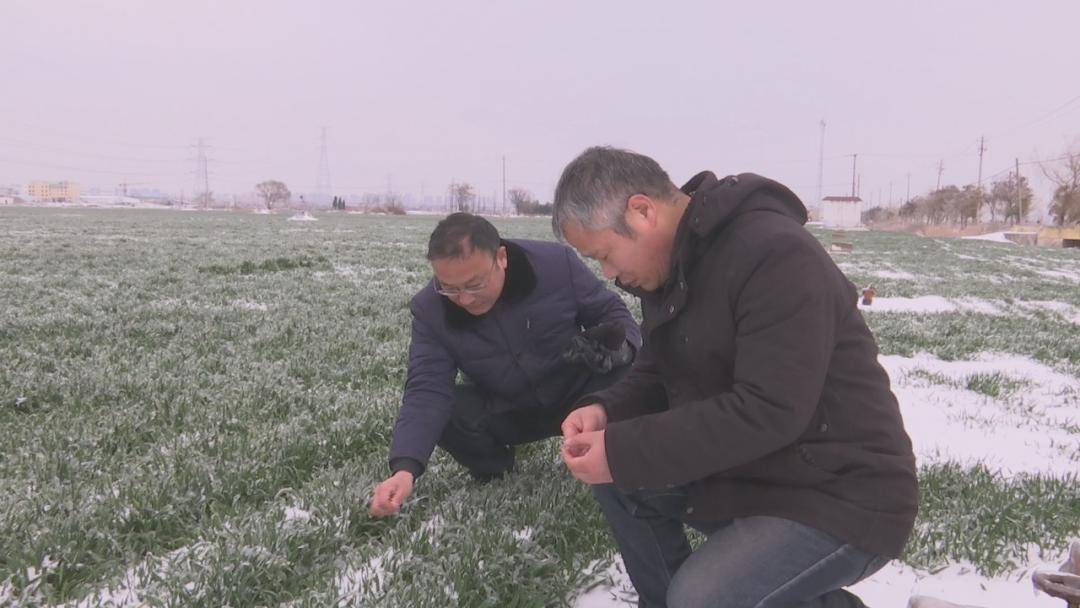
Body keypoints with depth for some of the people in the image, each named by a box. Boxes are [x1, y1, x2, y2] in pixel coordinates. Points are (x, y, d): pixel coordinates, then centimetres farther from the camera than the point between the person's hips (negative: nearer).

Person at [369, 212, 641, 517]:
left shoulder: (558, 263, -21)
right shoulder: (429, 309, -18)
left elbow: (612, 312, -8)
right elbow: (427, 391, -25)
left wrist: (620, 347, -33)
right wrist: (404, 468, -40)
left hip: (578, 395, -1)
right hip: (506, 413, 2)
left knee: (627, 367, -31)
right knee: (444, 412, -26)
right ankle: (492, 470, 5)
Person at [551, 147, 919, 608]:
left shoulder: (777, 254, -24)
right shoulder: (667, 266, 4)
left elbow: (768, 412, -29)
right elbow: (657, 376, 11)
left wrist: (623, 451, -27)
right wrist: (606, 410, -10)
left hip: (842, 500, -8)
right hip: (746, 474, 8)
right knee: (613, 476, -1)